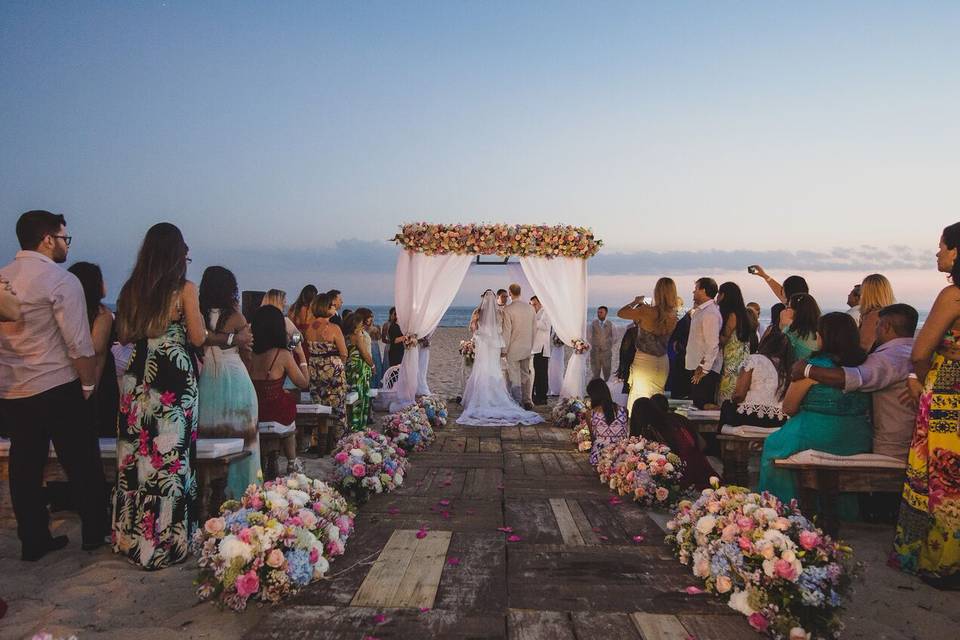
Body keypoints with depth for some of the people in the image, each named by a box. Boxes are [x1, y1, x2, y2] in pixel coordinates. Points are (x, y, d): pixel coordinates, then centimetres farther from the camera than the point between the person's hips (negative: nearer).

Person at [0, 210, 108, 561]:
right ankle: (95, 534, 19)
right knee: (82, 464, 8)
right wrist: (89, 383, -4)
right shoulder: (61, 280, -13)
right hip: (56, 389, -6)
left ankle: (33, 541, 24)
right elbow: (79, 344, -16)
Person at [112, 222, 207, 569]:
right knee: (171, 455, 3)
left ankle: (132, 536, 26)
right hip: (174, 380, -5)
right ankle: (168, 537, 13)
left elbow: (124, 336, 11)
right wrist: (196, 320, 11)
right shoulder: (185, 289, -8)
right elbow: (198, 338, -8)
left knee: (137, 454, 13)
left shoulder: (131, 289, 6)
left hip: (138, 379, 5)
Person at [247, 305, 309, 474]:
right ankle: (292, 463, 41)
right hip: (276, 416, -3)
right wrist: (302, 357, 4)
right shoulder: (283, 355, -16)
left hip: (251, 414, 3)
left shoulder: (248, 354, -6)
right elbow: (304, 383, -5)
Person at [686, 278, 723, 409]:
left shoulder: (710, 313, -17)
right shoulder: (700, 311, 13)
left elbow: (712, 345, -22)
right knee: (697, 404, 15)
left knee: (704, 406, -5)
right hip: (696, 368, 10)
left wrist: (703, 370, -22)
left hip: (704, 370, -10)